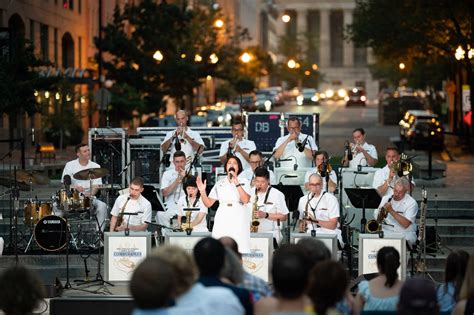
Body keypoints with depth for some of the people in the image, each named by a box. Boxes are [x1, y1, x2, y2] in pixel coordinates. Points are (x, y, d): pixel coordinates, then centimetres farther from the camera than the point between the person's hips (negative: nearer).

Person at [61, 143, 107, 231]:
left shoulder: (95, 167, 7)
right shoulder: (70, 165, 5)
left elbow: (96, 185, 0)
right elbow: (64, 183, 2)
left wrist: (90, 194, -21)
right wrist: (75, 188, -18)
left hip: (90, 198, 0)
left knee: (102, 206, -28)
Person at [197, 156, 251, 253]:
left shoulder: (244, 182, 9)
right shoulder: (219, 184, 16)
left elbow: (245, 200, -10)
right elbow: (208, 203, 13)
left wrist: (236, 183, -12)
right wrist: (202, 191, -3)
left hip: (239, 220, -2)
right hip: (222, 220, 2)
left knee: (240, 251, -13)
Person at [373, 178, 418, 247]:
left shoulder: (411, 203, -3)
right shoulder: (385, 199, 13)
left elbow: (406, 224, -15)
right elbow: (376, 216, 17)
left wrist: (391, 211, -20)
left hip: (404, 235, -3)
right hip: (385, 232, 3)